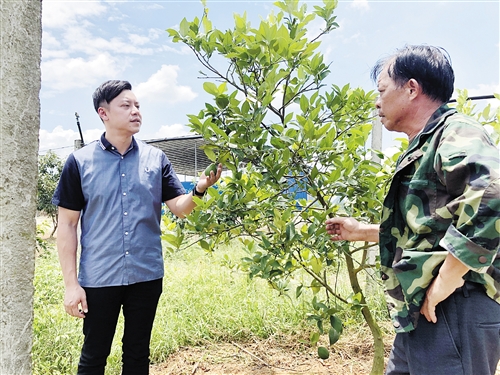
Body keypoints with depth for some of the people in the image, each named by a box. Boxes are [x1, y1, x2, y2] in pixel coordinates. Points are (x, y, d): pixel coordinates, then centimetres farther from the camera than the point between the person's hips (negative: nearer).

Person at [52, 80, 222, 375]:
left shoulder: (156, 158, 0)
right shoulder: (80, 161, -5)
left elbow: (180, 208, -4)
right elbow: (67, 224, -3)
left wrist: (199, 189, -26)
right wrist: (71, 283, -6)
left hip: (147, 276, 2)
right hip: (98, 279, -1)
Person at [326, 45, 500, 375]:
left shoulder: (457, 134, -12)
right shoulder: (424, 149, 18)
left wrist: (443, 285, -26)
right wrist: (363, 231, 29)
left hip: (454, 311, -10)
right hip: (424, 314, 10)